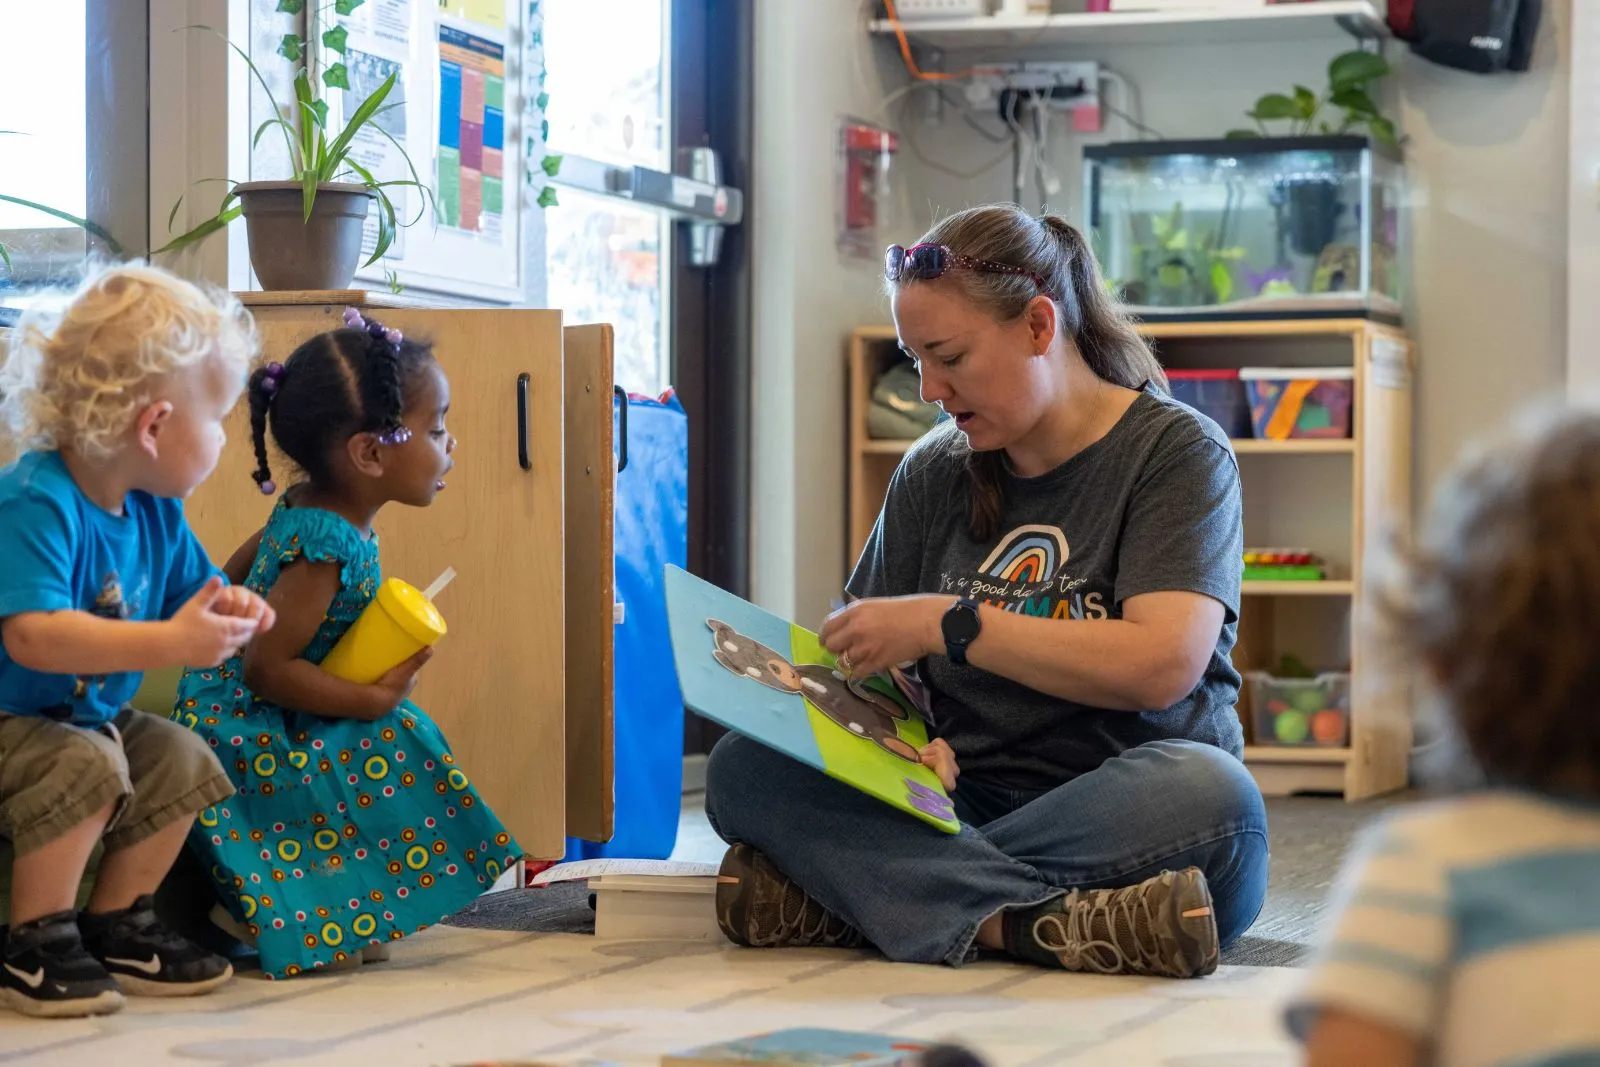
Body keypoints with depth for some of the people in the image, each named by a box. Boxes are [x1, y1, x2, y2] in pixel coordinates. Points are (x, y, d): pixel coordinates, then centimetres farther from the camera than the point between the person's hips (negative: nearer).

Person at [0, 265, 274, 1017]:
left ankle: (116, 925, 11)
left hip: (90, 717, 9)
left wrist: (228, 612, -11)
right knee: (86, 766, -31)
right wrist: (170, 643, -43)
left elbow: (191, 595, 16)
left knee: (181, 759, -2)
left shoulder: (155, 516, 1)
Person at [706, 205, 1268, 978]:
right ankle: (1040, 922, -37)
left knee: (1211, 796, -38)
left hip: (1127, 810, -4)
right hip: (958, 803, 4)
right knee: (743, 765, -20)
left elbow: (1163, 665, -16)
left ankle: (853, 895, -32)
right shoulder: (932, 474, 14)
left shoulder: (1176, 451, -1)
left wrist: (947, 623, -14)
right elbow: (871, 670, 15)